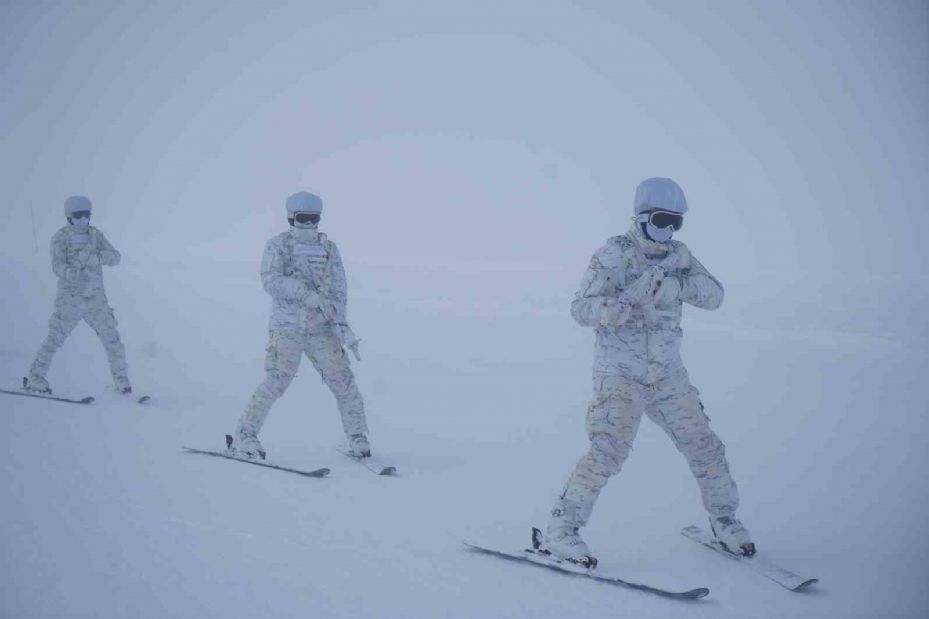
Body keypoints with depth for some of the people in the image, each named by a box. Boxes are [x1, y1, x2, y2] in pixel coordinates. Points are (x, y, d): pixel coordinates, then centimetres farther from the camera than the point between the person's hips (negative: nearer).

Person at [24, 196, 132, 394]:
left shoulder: (95, 235, 7)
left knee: (112, 339, 2)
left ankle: (122, 380, 15)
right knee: (55, 339, -4)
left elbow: (115, 257, -2)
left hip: (96, 298, 4)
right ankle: (34, 378, 10)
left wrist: (96, 257, -22)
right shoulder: (61, 237, -4)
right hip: (70, 299, -3)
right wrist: (70, 273, -38)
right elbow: (58, 265, -16)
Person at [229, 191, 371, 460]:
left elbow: (338, 288, 5)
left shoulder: (329, 249, 11)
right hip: (287, 328, -3)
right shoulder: (278, 246, 1)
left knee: (343, 382, 0)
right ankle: (244, 437, 2)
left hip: (322, 329, 4)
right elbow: (271, 281, -13)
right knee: (276, 382, -12)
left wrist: (341, 324, -10)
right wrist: (308, 294, -22)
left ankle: (358, 438, 15)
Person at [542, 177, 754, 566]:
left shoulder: (677, 255, 7)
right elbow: (581, 309, -16)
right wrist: (629, 299, -31)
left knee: (704, 447, 9)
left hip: (668, 375, 6)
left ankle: (724, 521, 31)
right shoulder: (614, 255, -10)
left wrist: (678, 283, -18)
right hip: (621, 375, -6)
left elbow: (714, 296, 0)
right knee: (608, 451, -19)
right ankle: (559, 530, -8)